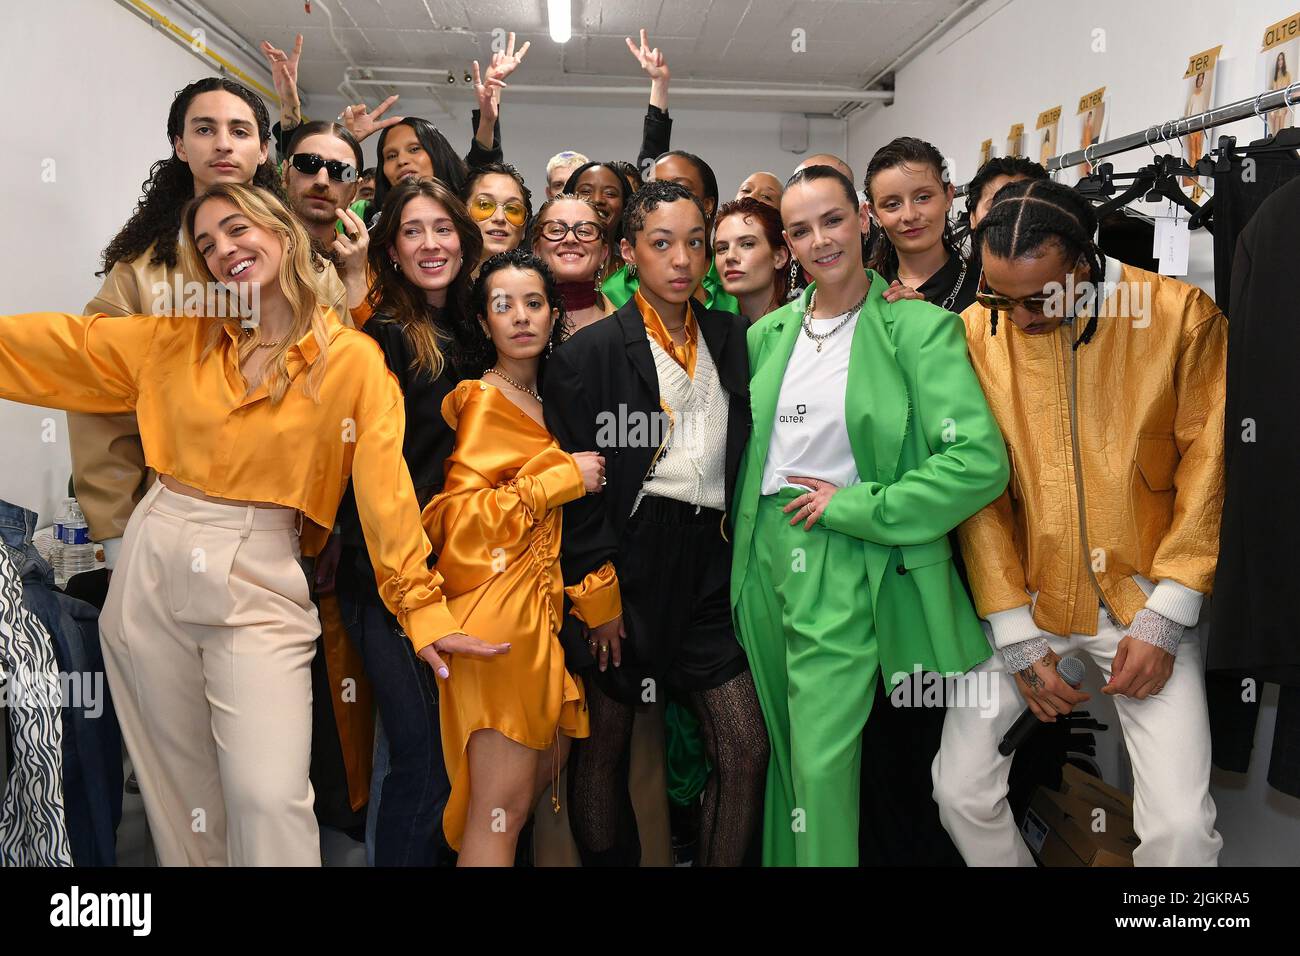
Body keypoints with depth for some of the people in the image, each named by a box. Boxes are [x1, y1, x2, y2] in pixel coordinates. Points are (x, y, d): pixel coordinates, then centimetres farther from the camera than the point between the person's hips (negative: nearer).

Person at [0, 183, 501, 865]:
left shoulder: (352, 360, -3)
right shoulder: (176, 338, 8)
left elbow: (384, 488, -7)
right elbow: (56, 345, 15)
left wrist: (421, 604, -11)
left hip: (260, 585, -4)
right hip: (152, 571, 4)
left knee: (269, 799, -15)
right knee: (178, 787, 14)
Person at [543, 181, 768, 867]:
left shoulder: (731, 339, 10)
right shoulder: (588, 352, -4)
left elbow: (741, 460, 13)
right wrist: (596, 593, -11)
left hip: (709, 567, 4)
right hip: (627, 564, -4)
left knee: (745, 752, 5)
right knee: (603, 748, 9)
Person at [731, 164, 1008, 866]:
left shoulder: (920, 327, -8)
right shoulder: (768, 333, 9)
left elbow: (981, 461, -17)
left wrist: (852, 506, -15)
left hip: (849, 569, -5)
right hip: (768, 558, 6)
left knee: (823, 762, -4)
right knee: (789, 749, 18)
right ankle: (784, 857, 36)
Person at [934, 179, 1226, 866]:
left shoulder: (1183, 316, -9)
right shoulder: (973, 332, -6)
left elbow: (1206, 468, -4)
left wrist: (1164, 621, -8)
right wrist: (1016, 638, -4)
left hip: (1144, 598, -1)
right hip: (1024, 596, 2)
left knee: (1181, 827, -10)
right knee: (958, 789, 0)